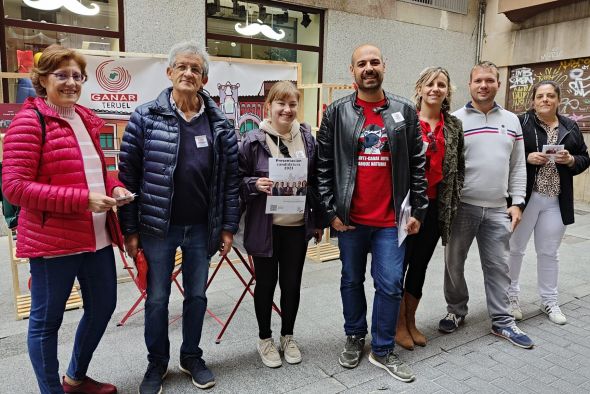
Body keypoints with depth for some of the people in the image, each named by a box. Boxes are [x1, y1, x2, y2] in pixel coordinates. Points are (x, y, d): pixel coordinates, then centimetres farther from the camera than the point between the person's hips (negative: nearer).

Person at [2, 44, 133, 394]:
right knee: (46, 320, 9)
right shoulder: (29, 121, -10)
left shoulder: (86, 119, 13)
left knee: (103, 306, 18)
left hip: (98, 235, 8)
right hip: (52, 239, -8)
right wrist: (82, 199, -23)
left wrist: (115, 188, 1)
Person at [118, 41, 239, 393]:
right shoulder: (145, 117, -5)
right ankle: (157, 363, 33)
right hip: (158, 227, -1)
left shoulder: (220, 124, 1)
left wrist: (228, 227, 0)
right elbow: (128, 176, -4)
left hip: (201, 228, 2)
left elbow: (230, 179, 2)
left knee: (197, 295, 15)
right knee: (157, 298, 12)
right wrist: (130, 229, -6)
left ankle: (192, 357, 36)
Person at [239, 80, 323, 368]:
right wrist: (255, 184, -23)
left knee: (292, 283, 13)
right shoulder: (253, 140, -8)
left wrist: (317, 221, 9)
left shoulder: (307, 138, 3)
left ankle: (288, 336, 34)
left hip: (298, 226, 3)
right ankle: (265, 339, 31)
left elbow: (316, 180, 9)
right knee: (266, 283, 11)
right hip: (265, 226, -2)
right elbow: (238, 180, -2)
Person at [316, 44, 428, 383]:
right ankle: (355, 337, 35)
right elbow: (324, 166, 0)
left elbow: (417, 165, 5)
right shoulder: (337, 113, 1)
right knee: (352, 281, 14)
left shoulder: (405, 111, 4)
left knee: (391, 284, 3)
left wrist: (418, 210, 1)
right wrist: (330, 211, -5)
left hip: (391, 219, 0)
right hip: (350, 218, 0)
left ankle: (383, 350, 22)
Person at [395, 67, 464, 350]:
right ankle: (399, 324, 23)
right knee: (399, 263, 6)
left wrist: (453, 203, 9)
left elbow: (458, 167, 13)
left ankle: (410, 321, 31)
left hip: (436, 206, 5)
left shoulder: (454, 126, 8)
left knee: (420, 265, 15)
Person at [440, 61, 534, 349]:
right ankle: (456, 312, 28)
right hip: (462, 206, -3)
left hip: (497, 209, 3)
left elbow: (518, 166, 12)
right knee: (454, 263, 8)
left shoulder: (511, 121, 10)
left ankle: (502, 321, 23)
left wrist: (517, 202, 4)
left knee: (498, 266, 10)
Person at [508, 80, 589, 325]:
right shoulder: (520, 123, -4)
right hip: (525, 197, -3)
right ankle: (511, 296, 21)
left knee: (549, 252, 13)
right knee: (515, 248, 6)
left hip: (557, 201, 4)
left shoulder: (570, 127, 10)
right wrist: (527, 158, -20)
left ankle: (549, 301, 26)